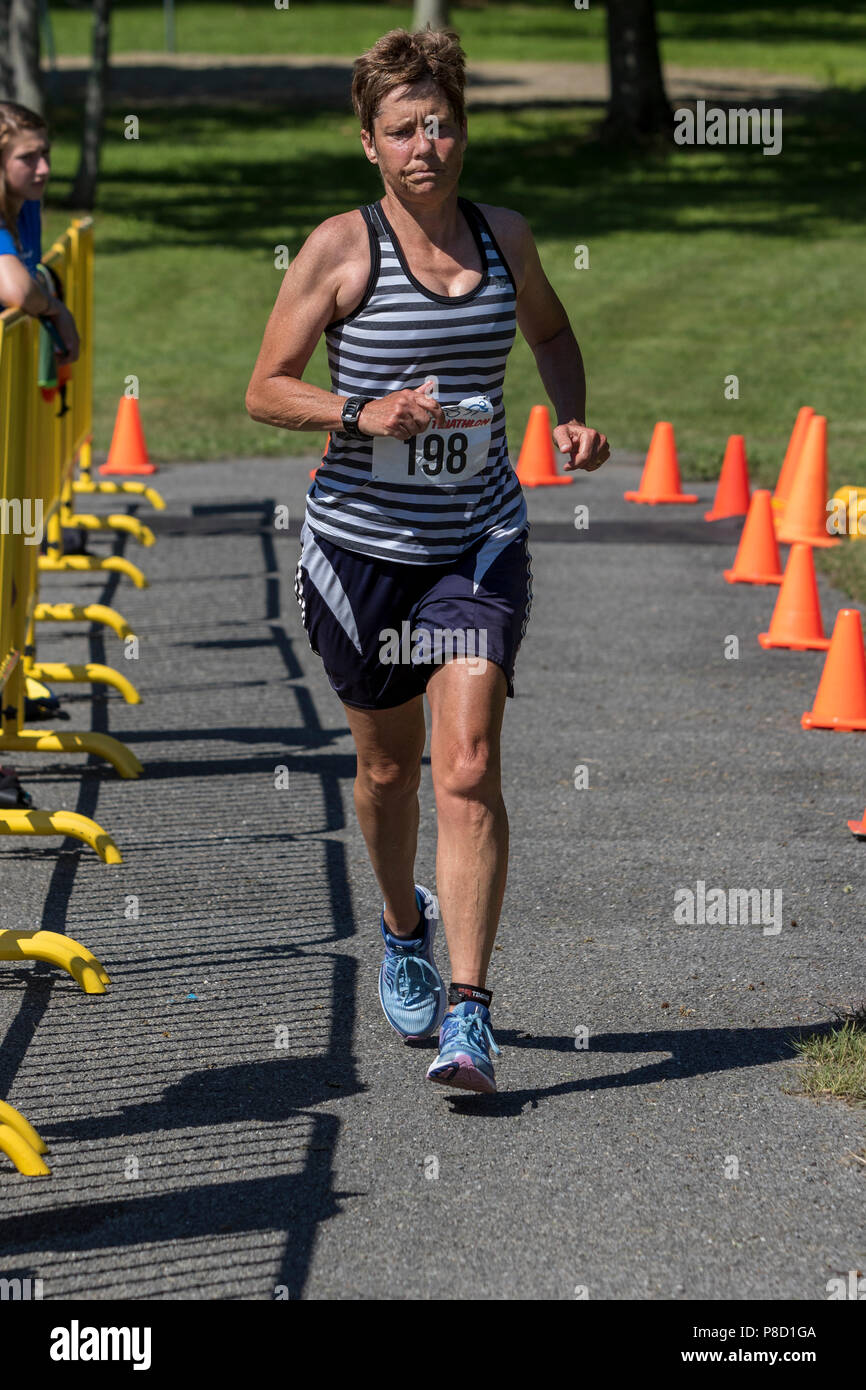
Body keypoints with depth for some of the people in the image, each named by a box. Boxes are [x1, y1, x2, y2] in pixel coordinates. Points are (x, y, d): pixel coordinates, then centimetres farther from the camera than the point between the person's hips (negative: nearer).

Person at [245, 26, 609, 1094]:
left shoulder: (504, 237, 2)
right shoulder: (340, 248, -8)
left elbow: (549, 331, 23)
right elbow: (265, 391, -6)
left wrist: (572, 418, 5)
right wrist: (361, 415, -23)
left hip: (480, 541, 1)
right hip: (361, 540, -1)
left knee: (467, 769, -13)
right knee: (388, 765, 14)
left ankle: (467, 1015, -14)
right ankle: (404, 926, 45)